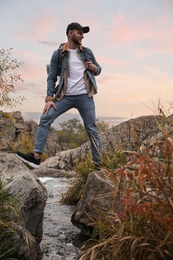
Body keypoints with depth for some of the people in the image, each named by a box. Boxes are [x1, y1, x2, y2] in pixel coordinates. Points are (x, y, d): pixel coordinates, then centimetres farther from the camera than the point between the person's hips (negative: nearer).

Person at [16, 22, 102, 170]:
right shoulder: (58, 54, 4)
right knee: (45, 119, -15)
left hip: (85, 96, 1)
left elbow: (98, 70, 21)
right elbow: (51, 77, 0)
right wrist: (49, 98, -10)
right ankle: (36, 156, -12)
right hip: (65, 96, -1)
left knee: (91, 130, 1)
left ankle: (98, 164, 10)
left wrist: (94, 68, -4)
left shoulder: (87, 52, 11)